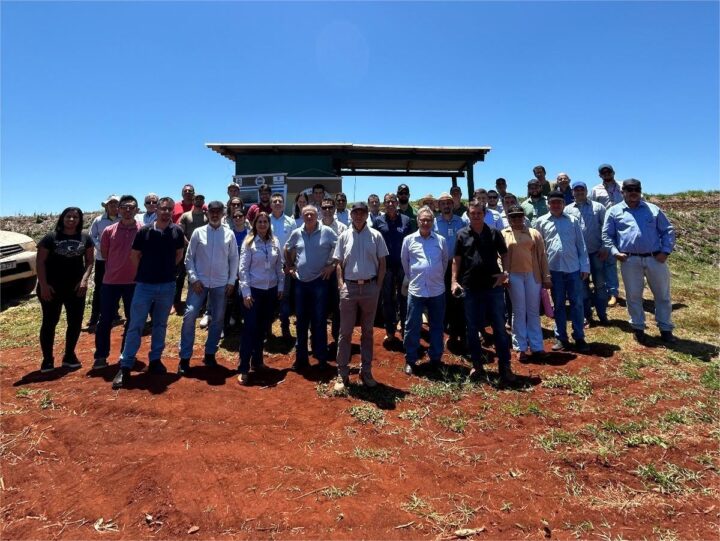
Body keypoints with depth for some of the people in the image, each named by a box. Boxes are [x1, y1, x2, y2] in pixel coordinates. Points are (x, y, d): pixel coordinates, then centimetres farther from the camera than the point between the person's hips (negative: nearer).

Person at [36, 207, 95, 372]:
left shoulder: (85, 238, 4)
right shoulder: (50, 238, -3)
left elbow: (90, 261, 5)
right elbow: (40, 262, -4)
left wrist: (85, 280, -8)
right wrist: (43, 284, -12)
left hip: (76, 287, 3)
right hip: (52, 287, -2)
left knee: (75, 322, 6)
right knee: (49, 322, 3)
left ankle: (69, 356, 21)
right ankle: (47, 359, 14)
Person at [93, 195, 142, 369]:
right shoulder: (109, 231, -1)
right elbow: (104, 254, 9)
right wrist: (115, 269, 11)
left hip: (134, 282, 0)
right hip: (111, 281, 0)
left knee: (132, 320, 9)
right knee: (105, 319, 4)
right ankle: (101, 356, 17)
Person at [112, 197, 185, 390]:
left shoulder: (177, 231, -1)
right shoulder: (144, 231, -7)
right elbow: (134, 255, 4)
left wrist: (166, 269, 10)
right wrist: (147, 271, 7)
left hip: (167, 286, 2)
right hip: (144, 285, -2)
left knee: (160, 325, 13)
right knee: (135, 326, 0)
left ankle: (155, 360, 27)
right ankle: (125, 367, 6)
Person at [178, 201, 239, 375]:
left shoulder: (229, 234, 3)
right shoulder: (198, 232, 1)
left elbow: (234, 259, 5)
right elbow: (189, 257, 1)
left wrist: (231, 281, 0)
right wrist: (194, 278, -8)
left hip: (221, 284, 1)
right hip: (200, 282, -1)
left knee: (218, 319, 7)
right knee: (189, 316, -7)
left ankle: (210, 354, 24)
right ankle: (184, 358, 3)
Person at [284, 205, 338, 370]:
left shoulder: (327, 232, -6)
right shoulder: (296, 233, 5)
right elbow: (287, 250, 21)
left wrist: (332, 265, -6)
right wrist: (290, 267, 12)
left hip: (319, 281, -4)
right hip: (300, 282, 4)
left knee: (319, 320, 3)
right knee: (301, 321, 10)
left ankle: (321, 358, 16)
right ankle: (301, 357, 22)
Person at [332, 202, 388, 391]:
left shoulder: (375, 236, 2)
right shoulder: (344, 236, 4)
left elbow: (382, 263, 4)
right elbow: (338, 263, 6)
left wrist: (378, 286, -3)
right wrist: (341, 284, -5)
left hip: (370, 287, 0)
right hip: (349, 287, 0)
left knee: (367, 331, 11)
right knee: (345, 332, 3)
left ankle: (366, 371, 22)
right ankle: (342, 374, 11)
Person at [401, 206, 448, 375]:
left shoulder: (441, 240, 1)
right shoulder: (409, 240, -1)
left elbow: (445, 261, 14)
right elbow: (404, 262, 9)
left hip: (437, 290, 2)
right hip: (416, 290, -1)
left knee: (437, 326, 13)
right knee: (412, 326, 4)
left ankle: (436, 358, 27)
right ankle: (410, 360, 18)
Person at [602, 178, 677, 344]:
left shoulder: (653, 209, 12)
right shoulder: (614, 211, 7)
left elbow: (668, 230, 12)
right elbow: (606, 235, 6)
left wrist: (666, 251, -1)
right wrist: (615, 252, -7)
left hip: (655, 258, 2)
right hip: (630, 260, -1)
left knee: (662, 295, 8)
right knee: (633, 296, 7)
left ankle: (665, 329, 21)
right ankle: (638, 328, 22)